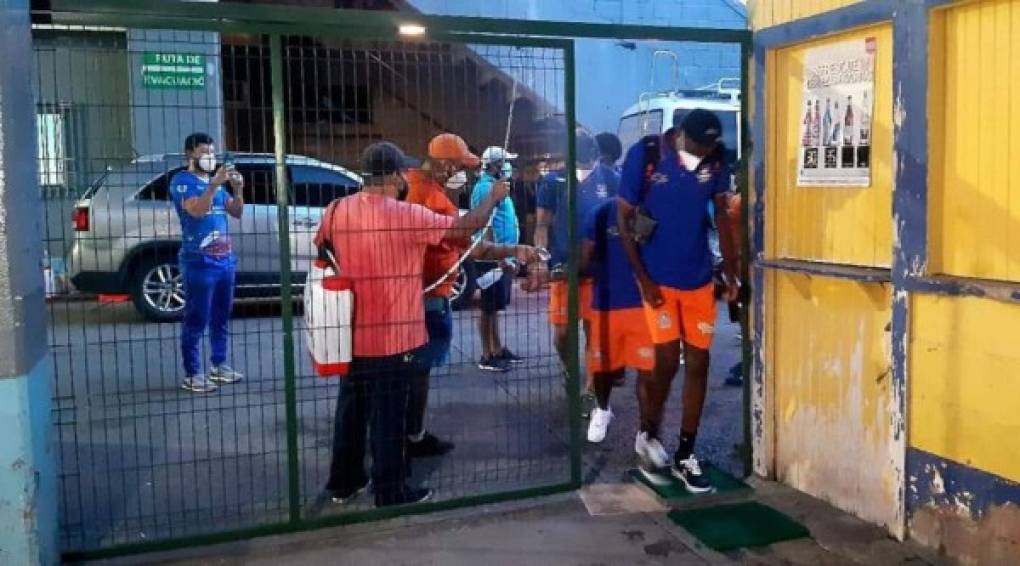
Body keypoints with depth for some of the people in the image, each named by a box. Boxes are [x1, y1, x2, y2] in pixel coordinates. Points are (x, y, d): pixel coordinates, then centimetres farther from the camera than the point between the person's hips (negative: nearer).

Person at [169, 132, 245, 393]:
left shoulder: (215, 181, 17)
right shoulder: (182, 181, -5)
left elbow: (237, 212, 13)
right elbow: (196, 210, -22)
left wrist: (237, 189, -2)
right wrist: (215, 184, -27)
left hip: (225, 259, 7)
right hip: (199, 262, -7)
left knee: (221, 317, 13)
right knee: (197, 320, -6)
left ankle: (219, 366, 24)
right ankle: (192, 375, -2)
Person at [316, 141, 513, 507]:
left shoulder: (336, 210, -1)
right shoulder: (406, 215, -17)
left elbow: (322, 252, 16)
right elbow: (467, 227, -11)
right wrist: (493, 198, 6)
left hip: (351, 333, 6)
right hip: (392, 336, -6)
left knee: (351, 409, 17)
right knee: (389, 417, 4)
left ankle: (344, 482, 29)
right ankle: (391, 492, 14)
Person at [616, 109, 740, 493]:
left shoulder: (716, 160, -4)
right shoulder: (644, 156, -13)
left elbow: (721, 214, 7)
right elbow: (624, 220, -9)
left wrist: (731, 272, 2)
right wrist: (643, 279, -13)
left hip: (700, 280, 4)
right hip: (658, 279, -4)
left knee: (698, 363, 4)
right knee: (667, 360, -5)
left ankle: (684, 457, 17)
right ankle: (647, 435, 24)